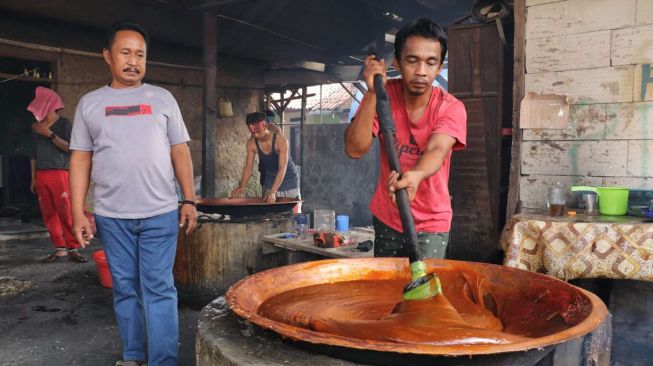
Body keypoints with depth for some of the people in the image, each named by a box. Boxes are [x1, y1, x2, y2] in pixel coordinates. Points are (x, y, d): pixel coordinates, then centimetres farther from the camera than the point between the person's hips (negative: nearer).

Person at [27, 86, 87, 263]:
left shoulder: (65, 124, 1)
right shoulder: (37, 127, 15)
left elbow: (69, 147, -10)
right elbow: (34, 154, 18)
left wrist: (49, 134, -15)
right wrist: (33, 178, 16)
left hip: (59, 174, -5)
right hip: (41, 176, 5)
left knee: (66, 212, -10)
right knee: (48, 214, 2)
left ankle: (73, 249, -6)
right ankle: (60, 248, 8)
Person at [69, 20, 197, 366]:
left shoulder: (162, 98, 7)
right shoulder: (90, 103, 8)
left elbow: (180, 152, 6)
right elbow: (80, 159, 7)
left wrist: (189, 200, -1)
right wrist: (77, 213, 1)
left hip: (160, 213, -1)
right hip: (111, 216, 2)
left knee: (158, 289, -1)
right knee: (125, 288, 11)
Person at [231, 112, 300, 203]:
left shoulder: (280, 140, -26)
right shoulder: (252, 143, -13)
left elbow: (282, 169, -30)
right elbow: (248, 166, -7)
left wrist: (272, 192, -39)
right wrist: (242, 186, -24)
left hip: (289, 181, -3)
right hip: (270, 181, 3)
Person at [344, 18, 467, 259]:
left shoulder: (451, 108, -15)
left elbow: (436, 150, -33)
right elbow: (355, 149, -20)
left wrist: (415, 176, -55)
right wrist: (373, 93, -29)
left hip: (431, 223, -2)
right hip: (386, 218, 2)